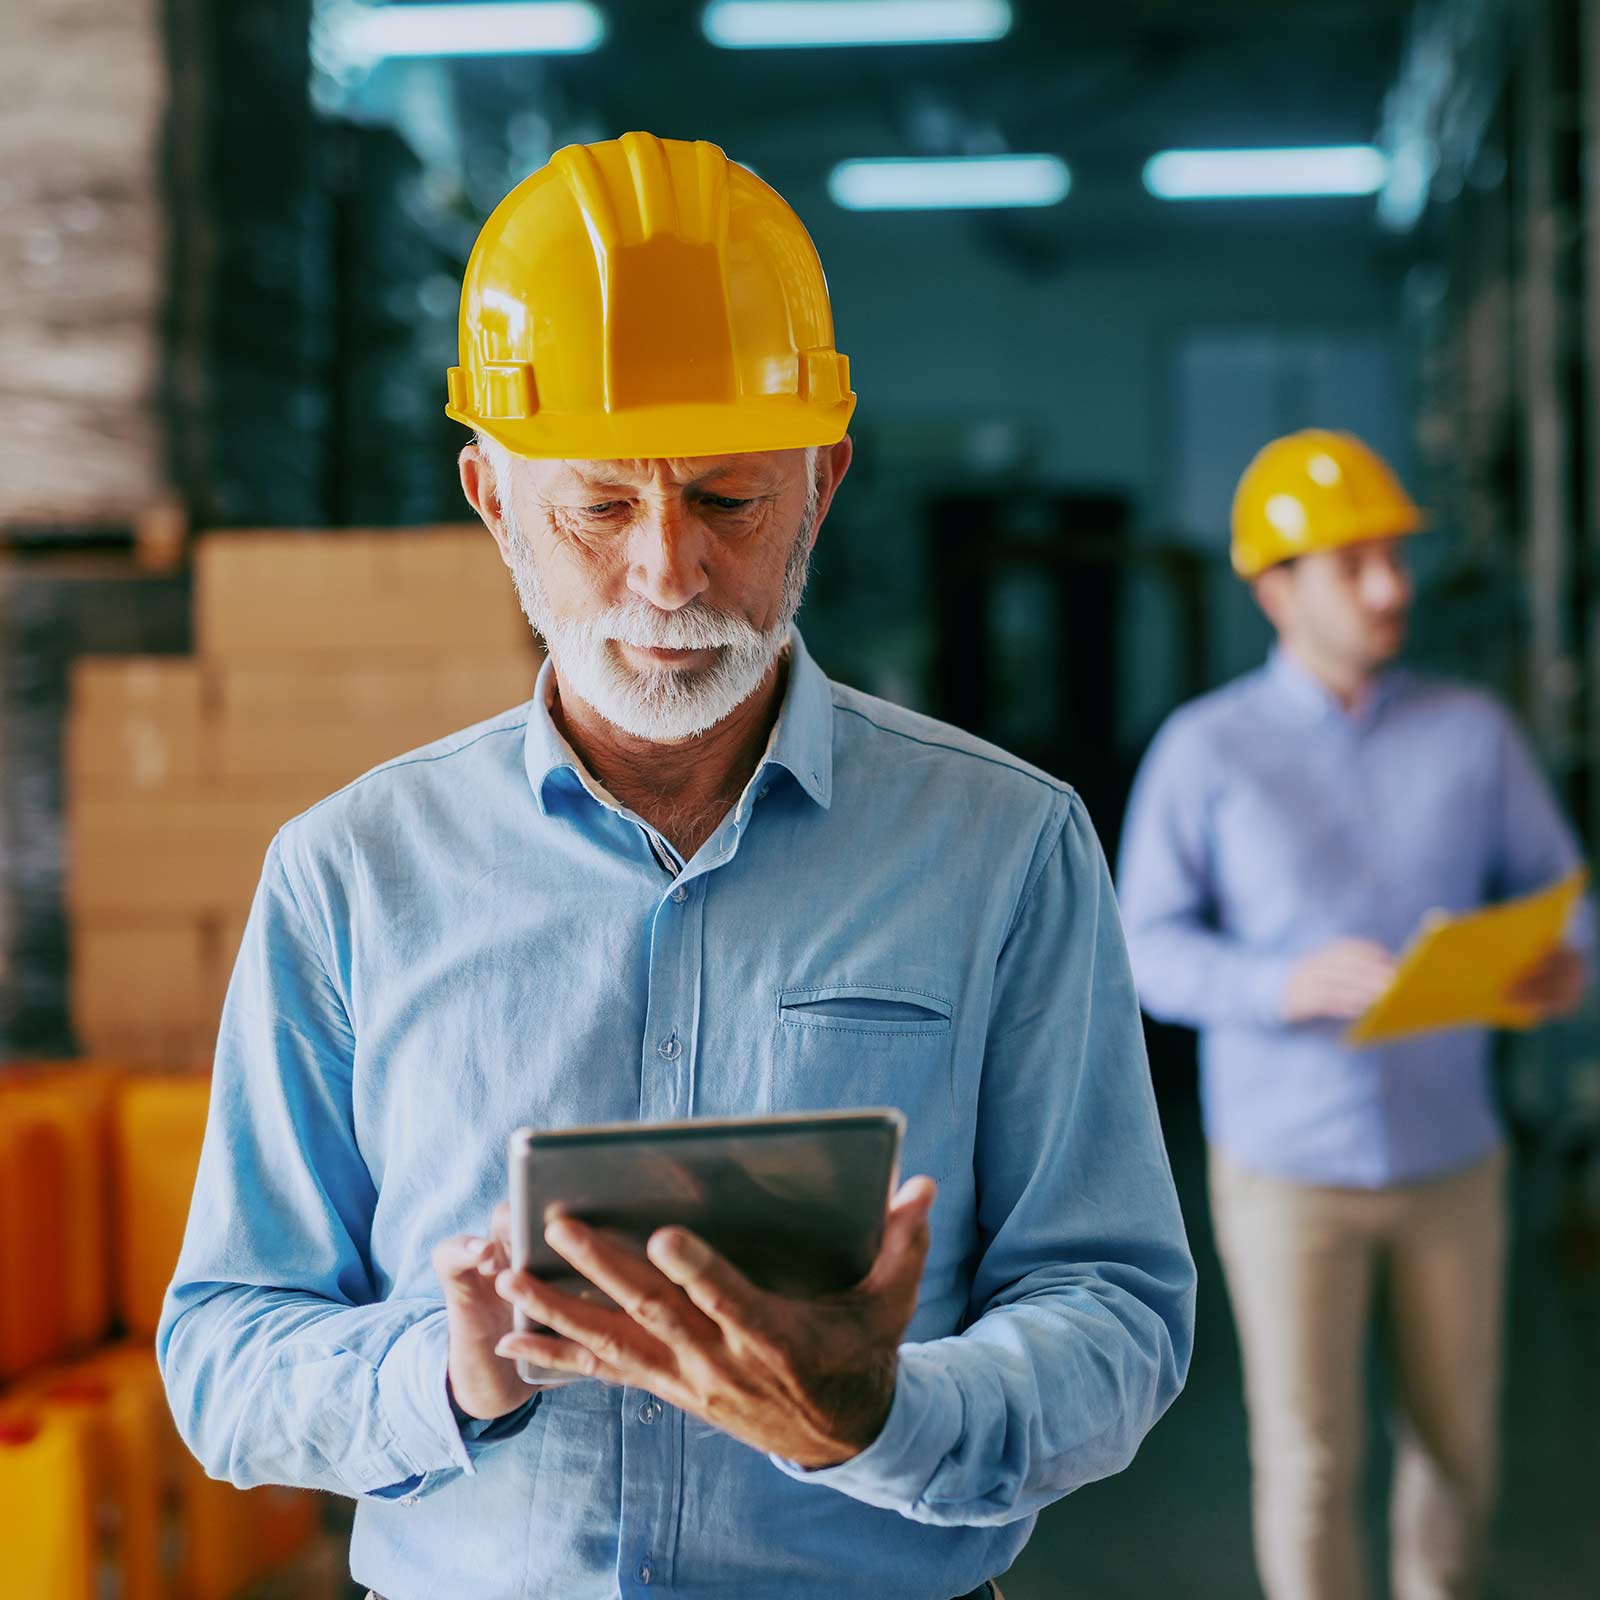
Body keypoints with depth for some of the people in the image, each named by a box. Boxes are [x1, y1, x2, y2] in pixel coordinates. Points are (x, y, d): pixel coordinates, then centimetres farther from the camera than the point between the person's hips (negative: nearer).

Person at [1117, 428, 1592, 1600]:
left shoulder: (1472, 732, 1)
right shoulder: (1206, 751, -7)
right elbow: (1149, 949, -8)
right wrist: (1285, 985, -26)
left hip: (1451, 1157, 3)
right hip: (1286, 1164, -3)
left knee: (1458, 1439, 14)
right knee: (1309, 1464, 1)